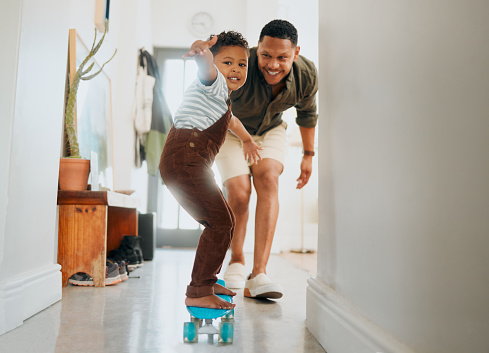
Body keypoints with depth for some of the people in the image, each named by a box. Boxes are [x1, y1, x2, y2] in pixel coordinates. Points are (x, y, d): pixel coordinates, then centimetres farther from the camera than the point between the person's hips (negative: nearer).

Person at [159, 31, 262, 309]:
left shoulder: (222, 98, 29)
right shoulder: (215, 83, -3)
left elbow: (230, 120, 51)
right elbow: (206, 68, -28)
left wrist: (247, 139, 66)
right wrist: (201, 51, -52)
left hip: (193, 166, 10)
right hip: (184, 159, -10)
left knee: (225, 222, 17)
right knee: (219, 223, -14)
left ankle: (208, 281, 29)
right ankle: (198, 292, -9)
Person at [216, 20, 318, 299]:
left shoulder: (307, 76, -21)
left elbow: (307, 112, -1)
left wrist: (309, 155, 7)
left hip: (270, 131, 2)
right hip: (231, 130, -2)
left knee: (268, 178, -25)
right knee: (239, 193, -20)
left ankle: (259, 274, -26)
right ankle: (237, 261, 9)